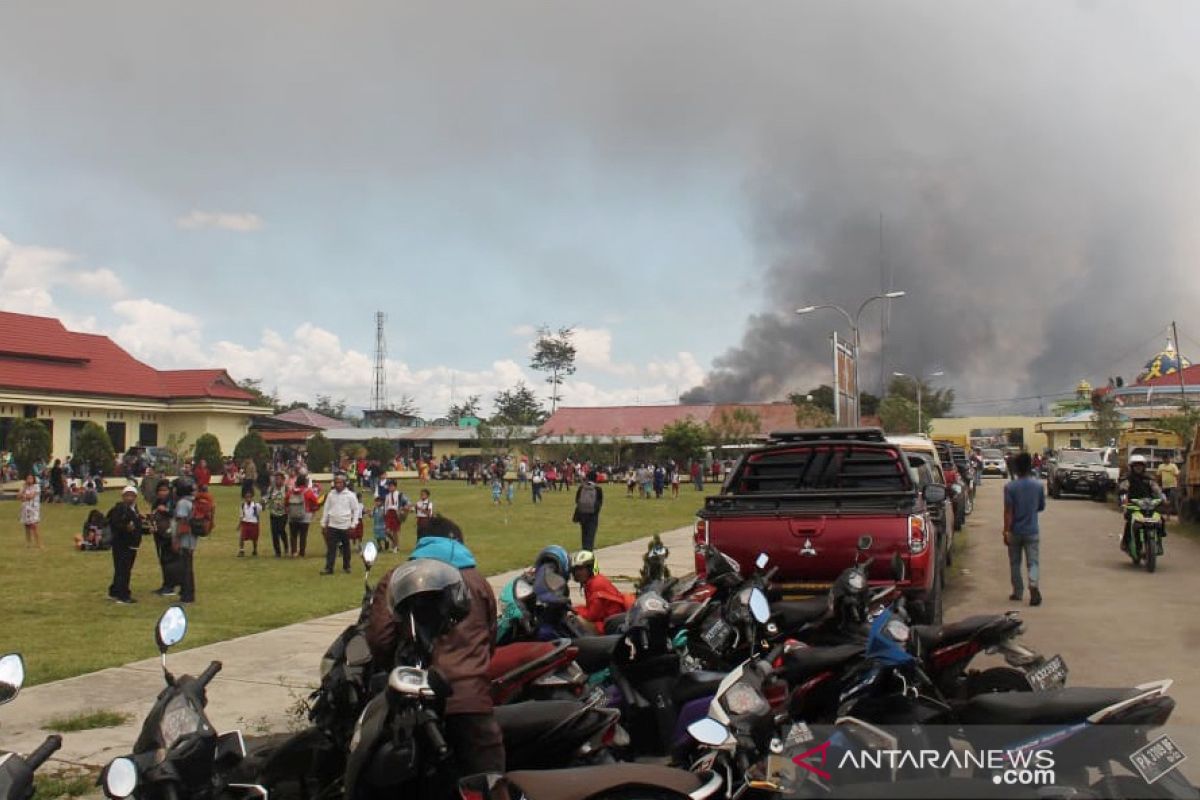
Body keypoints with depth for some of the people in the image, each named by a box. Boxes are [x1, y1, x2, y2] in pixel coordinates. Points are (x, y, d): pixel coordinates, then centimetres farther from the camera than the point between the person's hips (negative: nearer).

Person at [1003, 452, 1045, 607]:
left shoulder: (1010, 487, -12)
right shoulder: (1038, 485, -3)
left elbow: (1008, 511, -14)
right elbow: (1042, 507, 9)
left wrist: (1006, 531, -11)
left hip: (1015, 531, -1)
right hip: (1031, 530, 1)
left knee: (1015, 563, 12)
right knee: (1032, 562, 3)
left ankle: (1018, 592, 18)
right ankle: (1033, 585, -21)